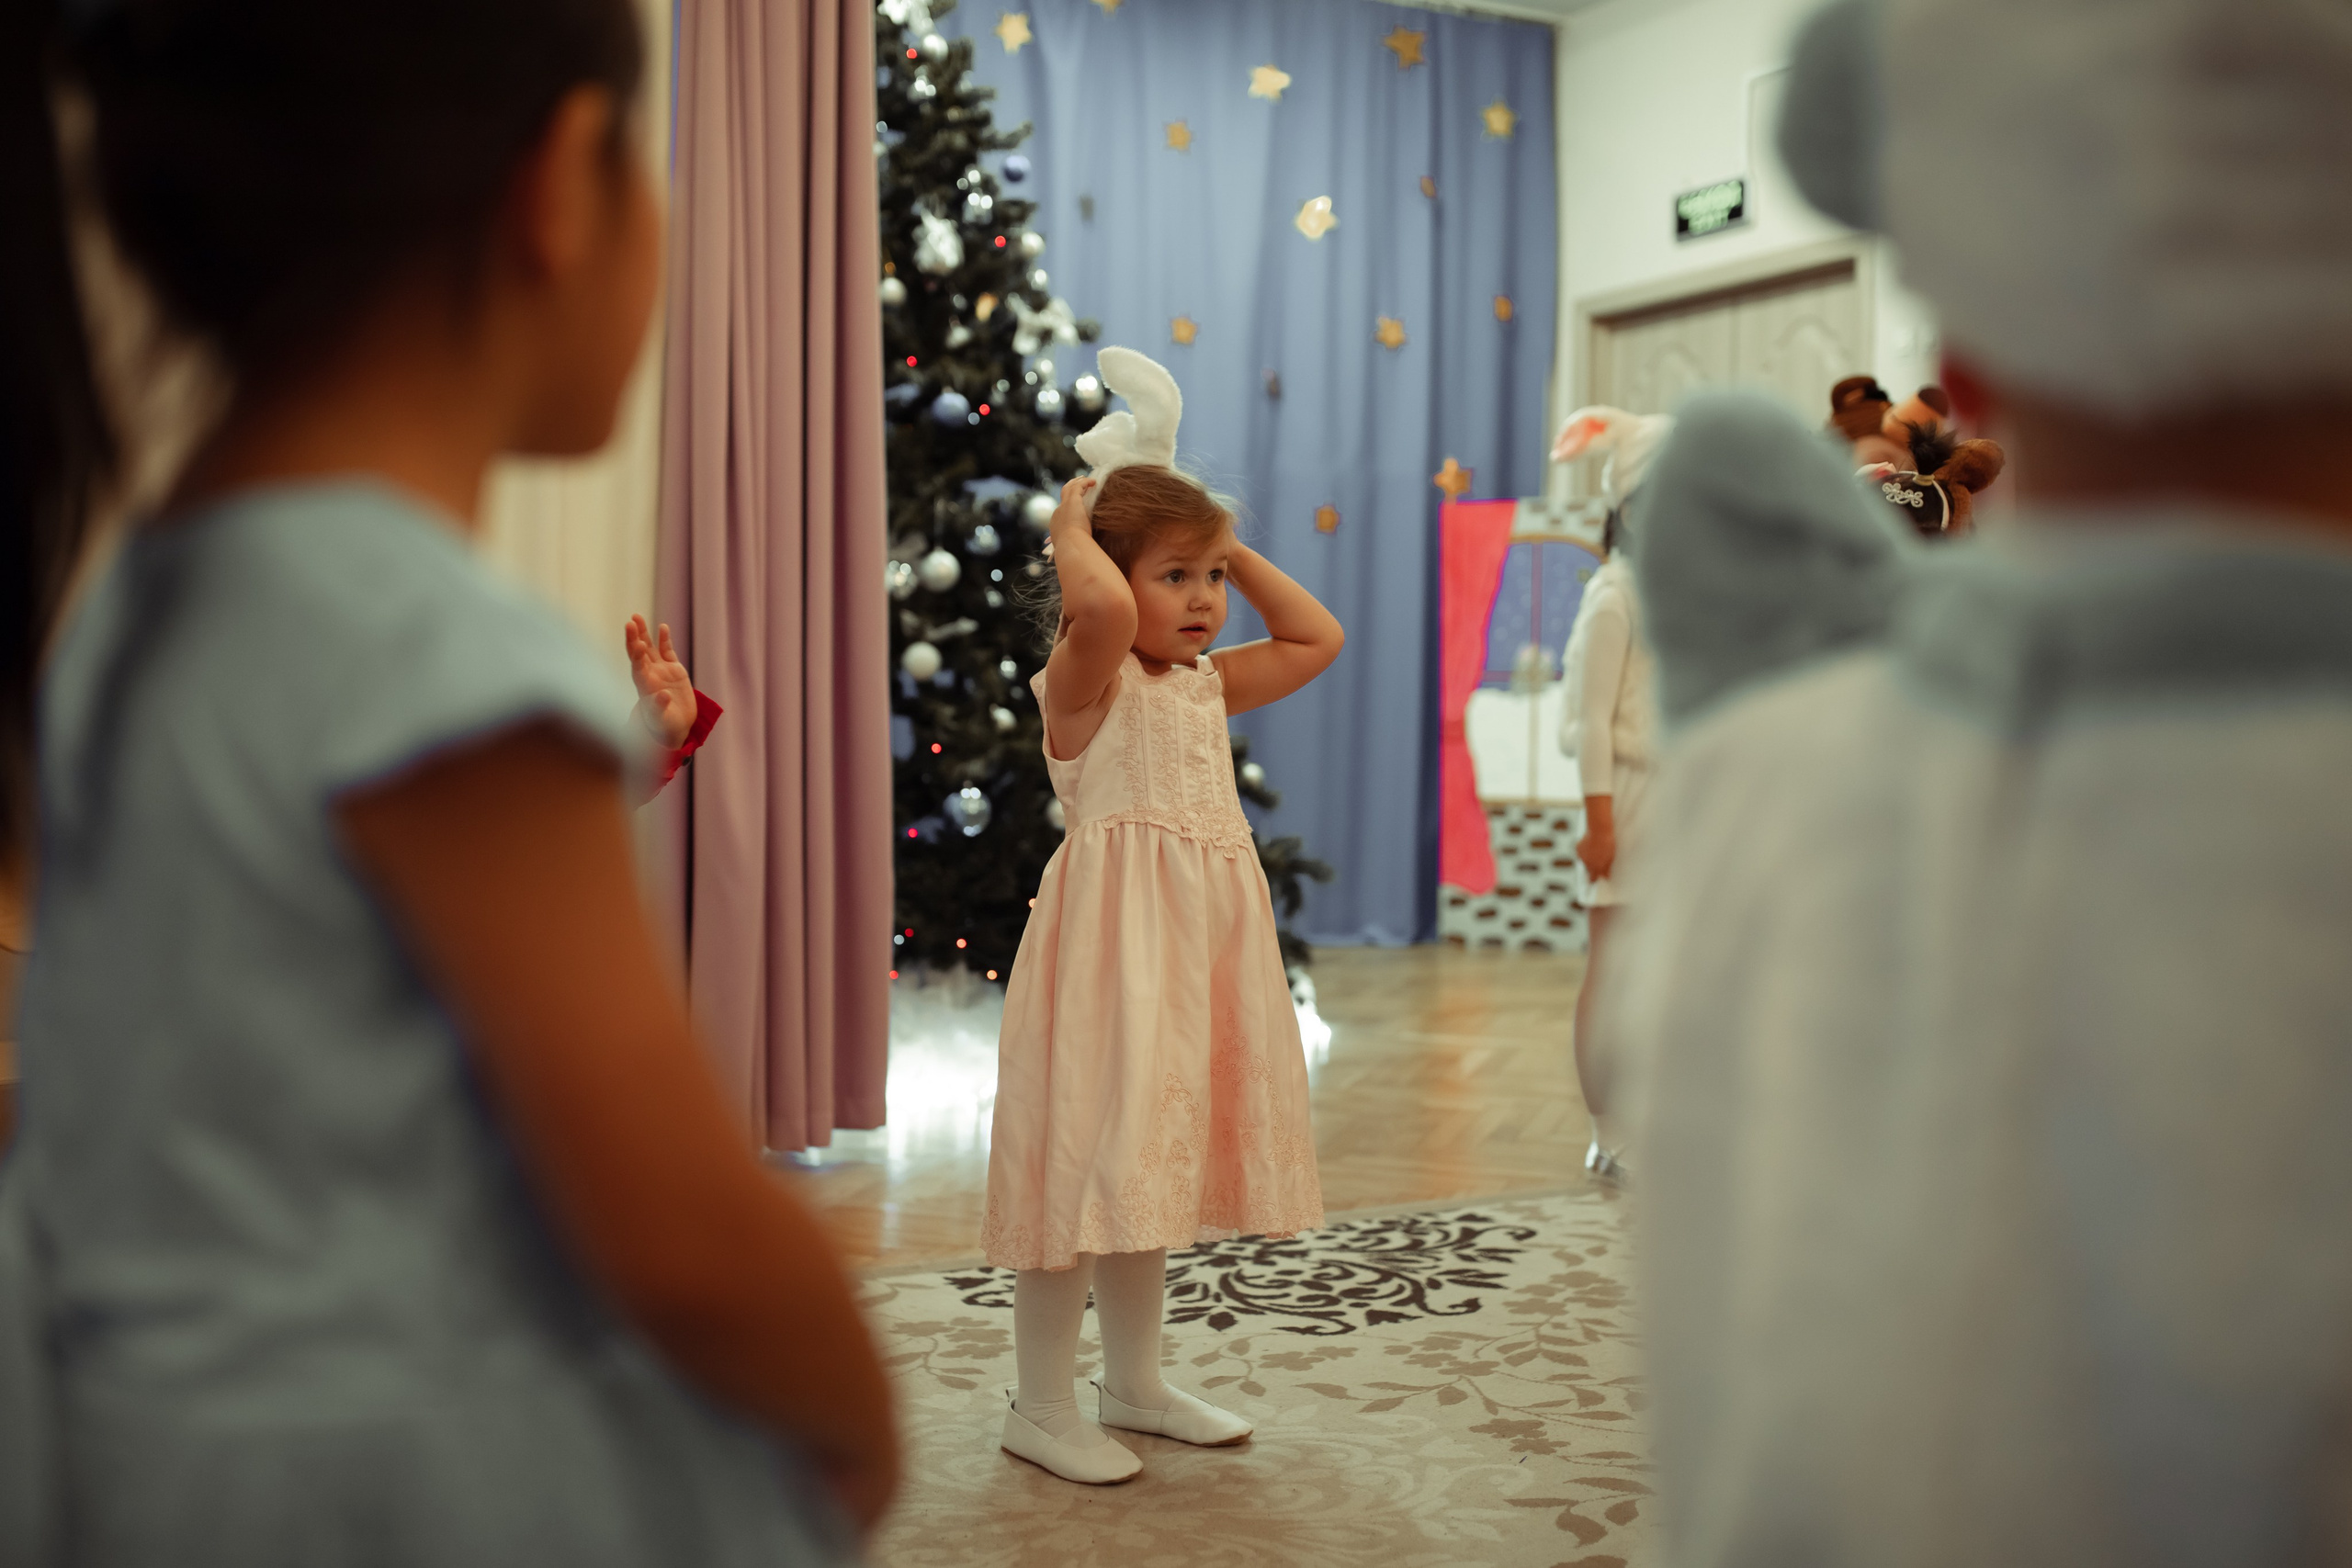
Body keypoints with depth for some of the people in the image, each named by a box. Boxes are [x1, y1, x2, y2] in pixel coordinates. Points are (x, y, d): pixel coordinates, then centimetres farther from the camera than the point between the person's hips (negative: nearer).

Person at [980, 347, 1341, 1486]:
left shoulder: (1207, 684, 14)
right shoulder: (1086, 677, -9)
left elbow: (1318, 639, 24)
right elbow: (1099, 604, -31)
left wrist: (1230, 546, 17)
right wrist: (1072, 518, -11)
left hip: (1203, 936, 8)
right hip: (1114, 932, -8)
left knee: (1151, 1160, 16)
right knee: (1086, 1158, -4)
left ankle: (1134, 1385, 29)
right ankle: (1041, 1406, 9)